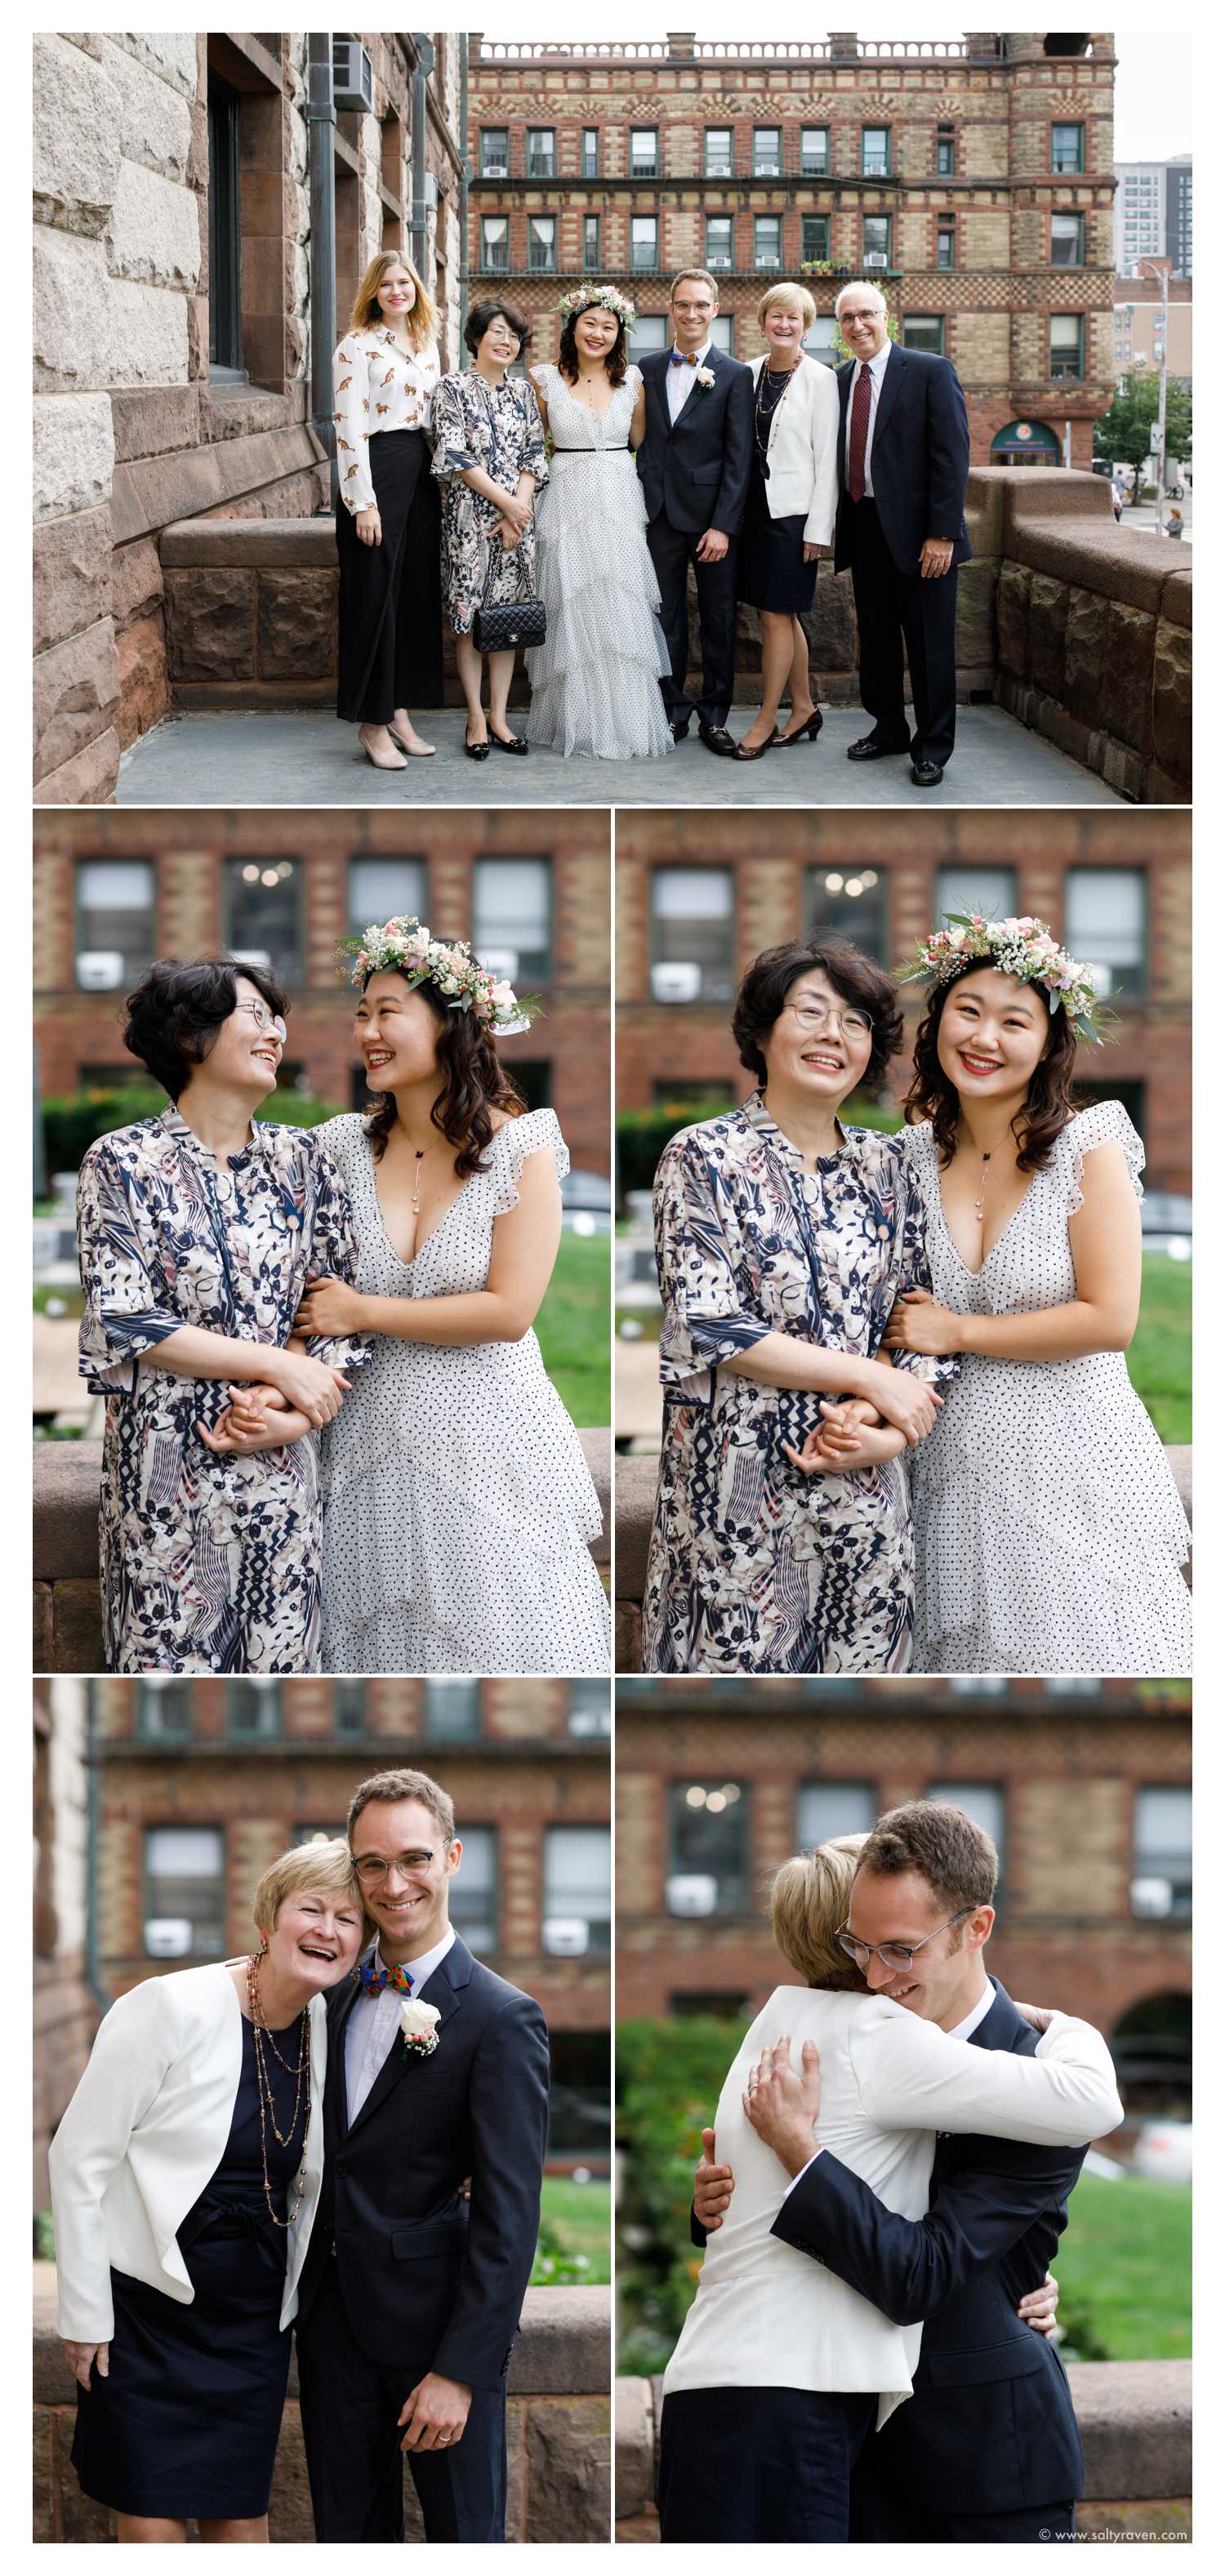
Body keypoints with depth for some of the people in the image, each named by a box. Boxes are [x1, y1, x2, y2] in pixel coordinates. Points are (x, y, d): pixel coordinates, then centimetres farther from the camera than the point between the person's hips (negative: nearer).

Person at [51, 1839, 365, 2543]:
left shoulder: (328, 2030, 2)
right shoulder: (176, 2007, -15)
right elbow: (79, 2156, -12)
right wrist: (85, 2317, -12)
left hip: (254, 2322, 5)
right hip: (150, 2308, -5)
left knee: (244, 2522, 6)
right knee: (152, 2532, -4)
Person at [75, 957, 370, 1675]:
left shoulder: (304, 1159, 7)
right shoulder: (123, 1164, -4)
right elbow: (125, 1324, -11)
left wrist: (298, 1417, -10)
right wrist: (278, 1365, -14)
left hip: (281, 1468, 3)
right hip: (166, 1472, -3)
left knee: (281, 1663, 5)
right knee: (170, 1659, 0)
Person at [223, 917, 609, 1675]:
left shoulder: (520, 1150, -7)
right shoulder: (342, 1148, 3)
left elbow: (509, 1312, -13)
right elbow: (312, 1300, 5)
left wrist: (364, 1312, -11)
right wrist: (278, 1384, -15)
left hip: (490, 1449, -3)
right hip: (377, 1440, 3)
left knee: (506, 1642, 1)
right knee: (385, 1646, 8)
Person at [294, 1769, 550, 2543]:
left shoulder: (501, 2019, -13)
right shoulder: (340, 1997, 8)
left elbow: (508, 2216, -17)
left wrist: (462, 2370, -20)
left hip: (436, 2324, -6)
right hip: (335, 2319, 6)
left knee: (464, 2533, 6)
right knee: (348, 2535, 14)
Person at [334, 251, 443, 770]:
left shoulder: (427, 344, 14)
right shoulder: (358, 345, -7)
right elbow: (349, 427, -12)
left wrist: (441, 480, 14)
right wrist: (363, 502, -17)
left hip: (420, 473, 7)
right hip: (376, 472, -7)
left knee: (417, 595, 8)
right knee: (375, 595, -4)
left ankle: (400, 712, 16)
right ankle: (372, 723, 2)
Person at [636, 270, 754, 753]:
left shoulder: (735, 376, -3)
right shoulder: (648, 369, 8)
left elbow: (738, 459, -6)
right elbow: (640, 441, 11)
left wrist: (723, 527, -12)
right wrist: (637, 506, 3)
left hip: (711, 516, -3)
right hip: (660, 514, 3)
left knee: (718, 622, 5)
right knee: (666, 619, 7)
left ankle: (714, 717, 13)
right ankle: (674, 711, 15)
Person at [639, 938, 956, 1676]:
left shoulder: (886, 1165, 10)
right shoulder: (704, 1158, -3)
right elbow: (707, 1326, -11)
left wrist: (886, 1430, -10)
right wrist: (870, 1378, -12)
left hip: (865, 1492, 4)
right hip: (738, 1492, -4)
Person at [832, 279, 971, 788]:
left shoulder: (930, 372, -7)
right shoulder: (839, 382, 9)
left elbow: (951, 456, -11)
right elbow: (838, 459, 12)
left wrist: (942, 534, -17)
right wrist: (836, 527, 5)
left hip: (918, 532, -5)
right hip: (864, 531, 5)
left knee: (930, 645, 2)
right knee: (876, 638, 13)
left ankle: (933, 747, 11)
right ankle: (888, 729, 27)